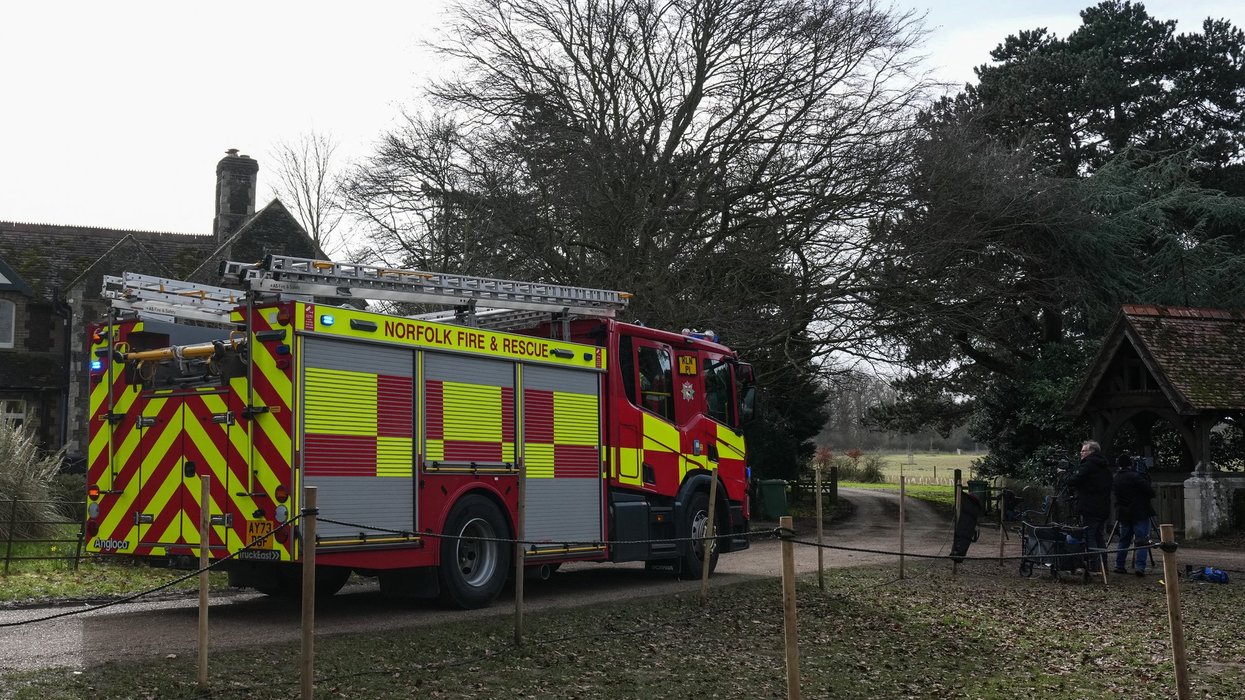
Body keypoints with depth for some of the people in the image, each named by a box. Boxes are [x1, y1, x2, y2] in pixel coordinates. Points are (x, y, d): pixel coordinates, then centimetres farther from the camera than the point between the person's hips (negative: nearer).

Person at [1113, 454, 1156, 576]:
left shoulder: (1115, 479, 7)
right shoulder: (1135, 477, -15)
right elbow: (1151, 492, -15)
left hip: (1123, 514, 6)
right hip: (1140, 513, -6)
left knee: (1124, 540, 15)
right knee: (1142, 541, -5)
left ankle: (1119, 565, 15)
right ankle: (1140, 566, -14)